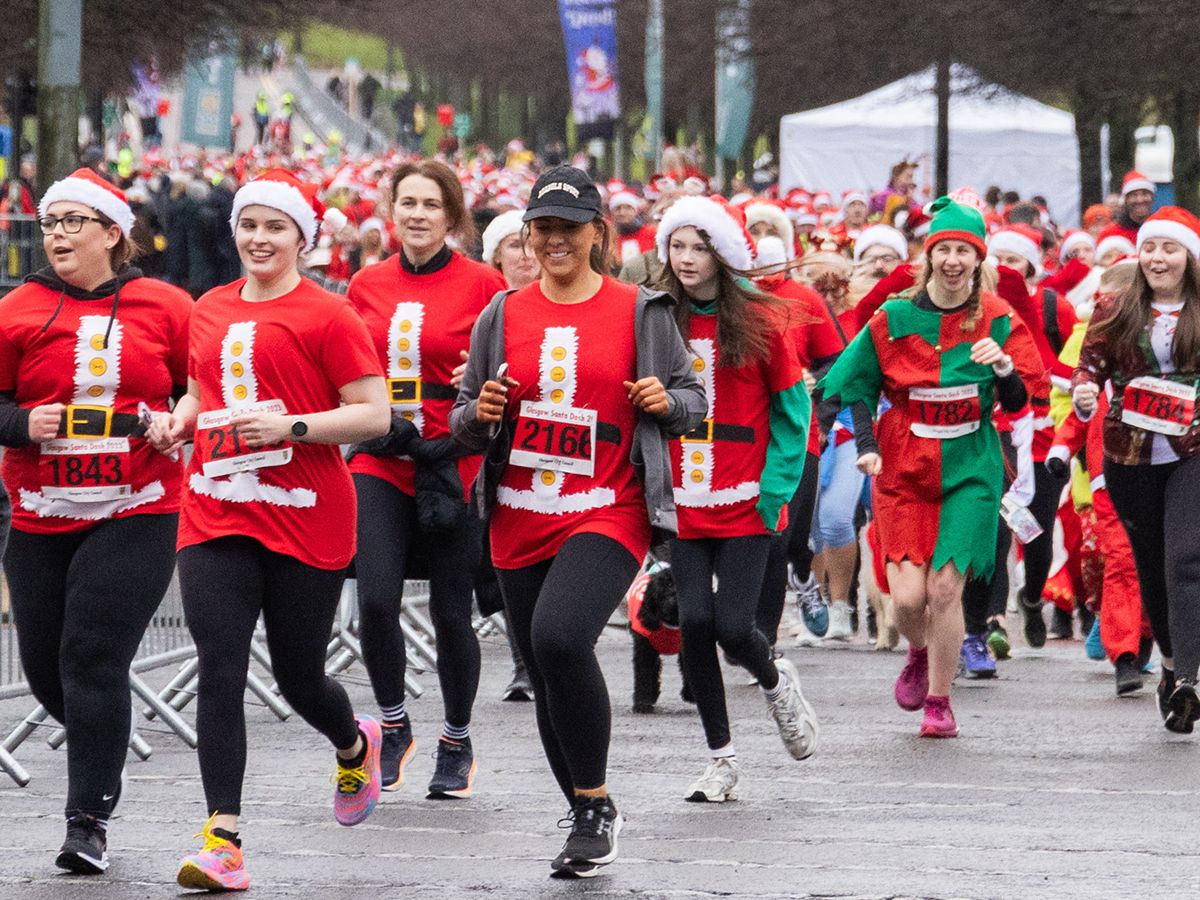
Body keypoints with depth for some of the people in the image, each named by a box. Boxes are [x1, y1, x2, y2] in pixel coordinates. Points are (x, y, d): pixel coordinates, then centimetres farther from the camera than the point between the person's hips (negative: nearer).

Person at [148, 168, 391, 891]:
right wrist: (179, 421, 6)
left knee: (298, 676, 8)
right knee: (220, 668, -9)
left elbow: (374, 415, -9)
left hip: (305, 519, -4)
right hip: (216, 516, 4)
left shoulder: (327, 316, -6)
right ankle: (223, 840, -12)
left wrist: (290, 425, -21)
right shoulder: (211, 311, 11)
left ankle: (355, 746, 44)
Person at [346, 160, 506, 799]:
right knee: (377, 599, -12)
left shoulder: (482, 285, -2)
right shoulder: (367, 285, 9)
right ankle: (393, 725, 10)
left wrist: (459, 439, -14)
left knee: (451, 612, 3)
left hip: (454, 470, -2)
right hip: (380, 466, 3)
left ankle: (457, 744, 23)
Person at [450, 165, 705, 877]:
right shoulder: (504, 316, 9)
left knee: (559, 637, -27)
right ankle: (588, 822, 26)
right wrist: (480, 412, -7)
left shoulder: (640, 311, 1)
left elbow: (694, 401, 9)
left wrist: (667, 402, -13)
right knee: (548, 679, 8)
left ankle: (597, 805, -12)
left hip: (607, 514, -5)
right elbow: (464, 423, 15)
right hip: (521, 520, 5)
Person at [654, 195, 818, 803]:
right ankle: (721, 759, 8)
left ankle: (775, 682, 25)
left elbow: (792, 410, 3)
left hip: (746, 507, -2)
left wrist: (775, 489, -6)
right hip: (683, 504, 2)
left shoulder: (759, 323, -2)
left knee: (733, 626, -11)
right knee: (695, 621, -7)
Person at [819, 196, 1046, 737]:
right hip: (902, 469, 1)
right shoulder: (894, 318, 1)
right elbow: (849, 386, 8)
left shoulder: (998, 320, 1)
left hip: (970, 469, -1)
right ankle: (918, 654, 28)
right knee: (908, 595, -8)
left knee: (946, 588, -9)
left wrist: (1004, 366, -21)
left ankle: (939, 702, 8)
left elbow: (1019, 401, -1)